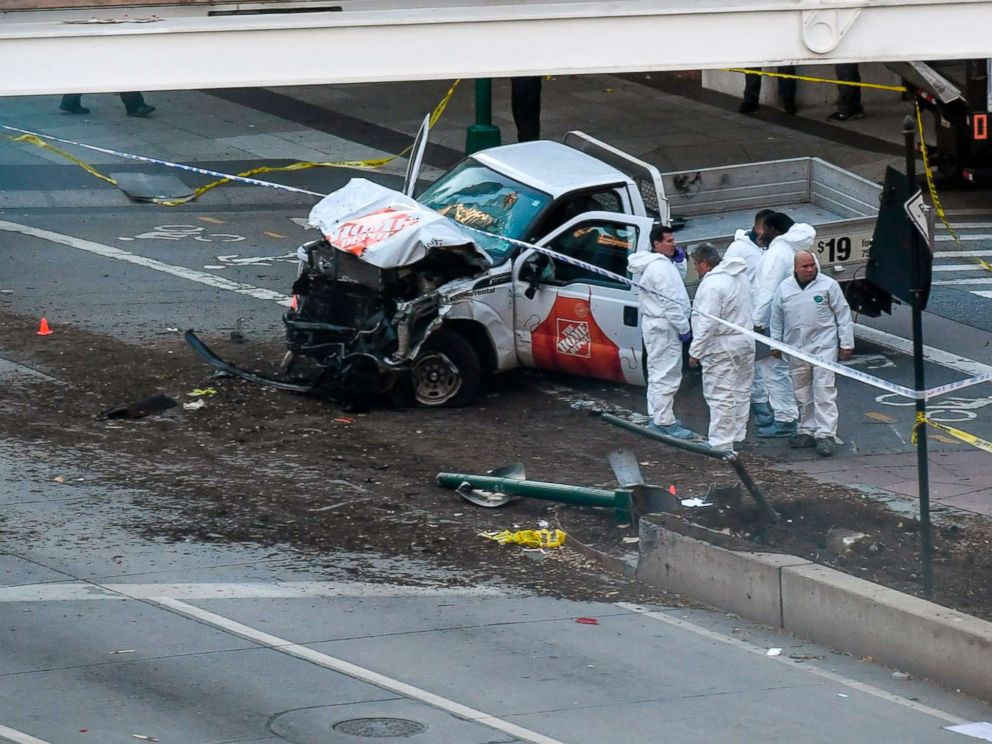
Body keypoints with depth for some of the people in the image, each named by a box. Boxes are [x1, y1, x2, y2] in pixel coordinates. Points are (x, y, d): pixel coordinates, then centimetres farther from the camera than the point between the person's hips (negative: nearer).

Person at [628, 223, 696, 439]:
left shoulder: (656, 263, 12)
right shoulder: (660, 268, -20)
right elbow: (670, 302, -23)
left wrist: (675, 257, 7)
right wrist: (683, 328, -17)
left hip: (656, 325, 11)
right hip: (663, 327, -11)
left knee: (658, 374, 18)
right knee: (667, 376, -9)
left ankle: (656, 418, 26)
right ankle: (665, 422, -8)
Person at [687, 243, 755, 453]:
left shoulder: (711, 285, -20)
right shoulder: (740, 277, 10)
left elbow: (707, 324, -24)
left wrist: (695, 352, -17)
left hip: (721, 347, -10)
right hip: (745, 342, 10)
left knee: (720, 396, -5)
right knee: (741, 392, 17)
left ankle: (720, 444, -5)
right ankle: (737, 436, 27)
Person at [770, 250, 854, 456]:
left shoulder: (828, 285, -3)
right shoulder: (784, 288, 6)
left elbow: (843, 314, 1)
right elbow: (776, 317, 16)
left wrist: (846, 343, 0)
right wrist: (775, 343, 15)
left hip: (823, 346, -4)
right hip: (796, 348, 4)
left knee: (824, 391, -10)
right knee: (802, 393, 10)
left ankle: (825, 435, -11)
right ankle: (807, 431, 21)